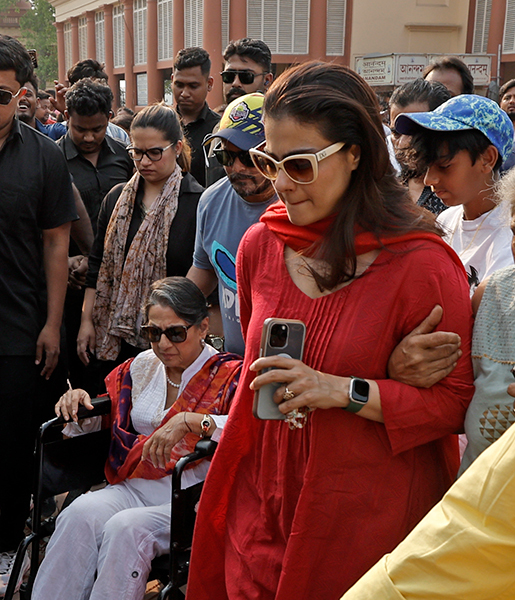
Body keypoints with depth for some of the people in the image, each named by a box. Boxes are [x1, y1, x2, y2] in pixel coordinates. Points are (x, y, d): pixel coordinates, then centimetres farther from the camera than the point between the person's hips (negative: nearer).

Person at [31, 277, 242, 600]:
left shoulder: (229, 375, -3)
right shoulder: (139, 368, 14)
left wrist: (191, 421, -30)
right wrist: (78, 403, 4)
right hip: (135, 486, 5)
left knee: (126, 527, -31)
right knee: (80, 513, -24)